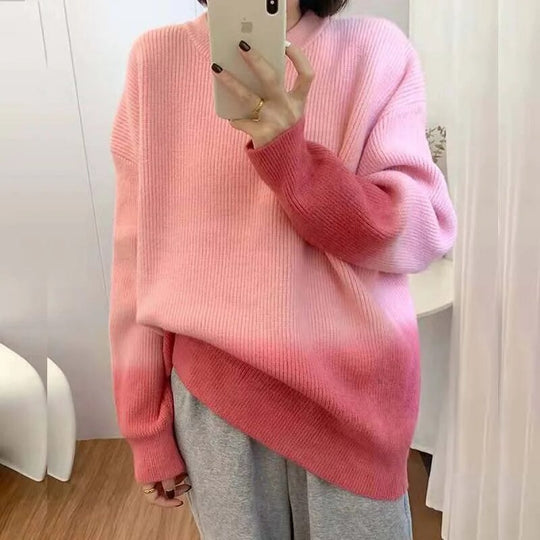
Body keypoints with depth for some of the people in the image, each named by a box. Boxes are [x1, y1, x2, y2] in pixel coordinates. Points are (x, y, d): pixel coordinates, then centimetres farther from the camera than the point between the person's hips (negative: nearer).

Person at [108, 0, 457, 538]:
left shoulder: (377, 49, -4)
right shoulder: (156, 59, -2)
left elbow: (423, 232, -9)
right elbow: (139, 254, -2)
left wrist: (292, 162, -25)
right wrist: (147, 429, 1)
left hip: (351, 386, 0)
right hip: (211, 393, 1)